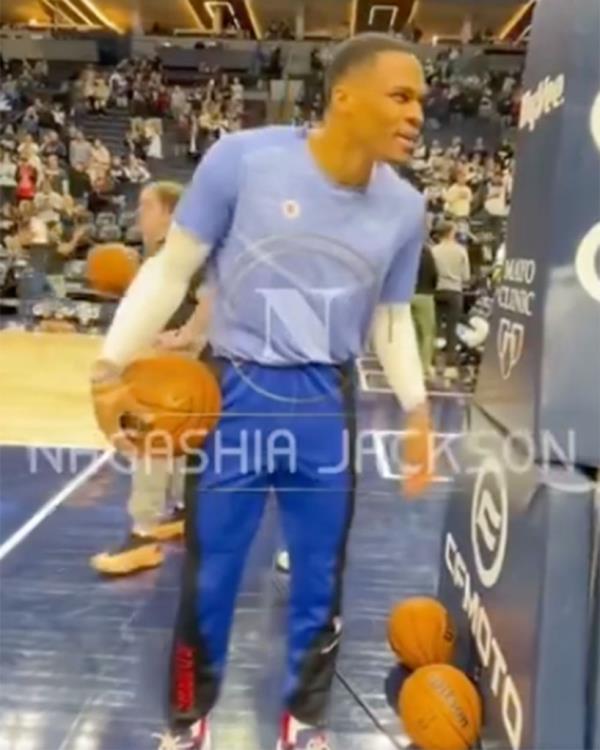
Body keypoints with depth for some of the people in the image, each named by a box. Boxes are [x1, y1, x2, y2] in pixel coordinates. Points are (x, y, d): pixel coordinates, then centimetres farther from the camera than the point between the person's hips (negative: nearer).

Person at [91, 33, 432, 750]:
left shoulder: (405, 209, 1)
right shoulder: (242, 159, -12)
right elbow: (171, 267, -5)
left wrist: (416, 409, 3)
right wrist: (111, 367, -9)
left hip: (327, 406, 3)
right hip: (235, 393, -3)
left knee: (319, 580, 15)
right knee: (208, 574, 11)